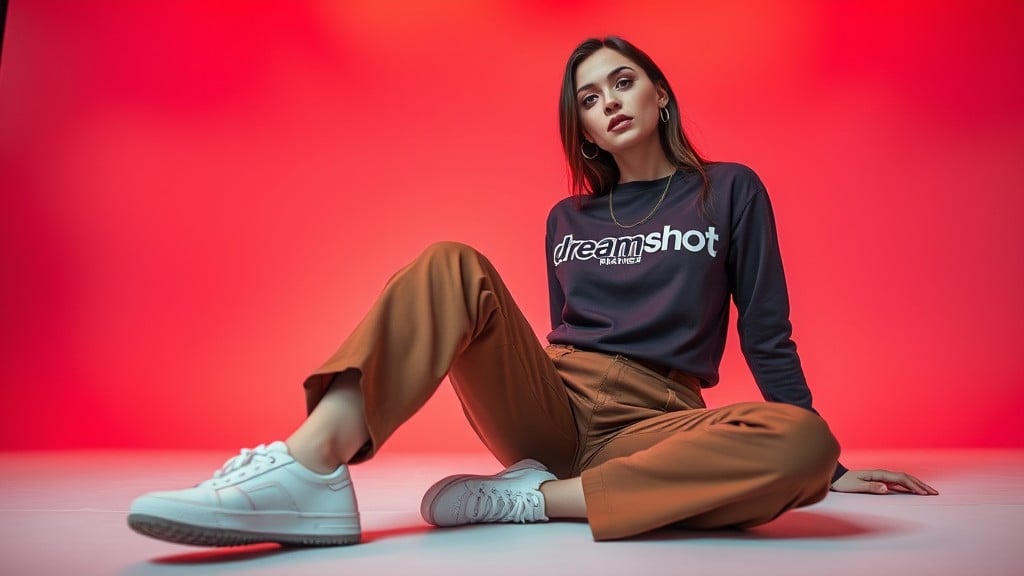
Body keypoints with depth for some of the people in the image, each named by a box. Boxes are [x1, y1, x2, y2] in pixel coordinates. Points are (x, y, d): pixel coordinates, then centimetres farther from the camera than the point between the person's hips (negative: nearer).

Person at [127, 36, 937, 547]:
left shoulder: (730, 191, 9)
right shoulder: (567, 219, 17)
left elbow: (767, 338, 9)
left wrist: (828, 467, 9)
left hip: (650, 427, -2)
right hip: (551, 410, 2)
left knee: (802, 442, -32)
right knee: (455, 266, -20)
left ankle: (536, 496, -28)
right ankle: (309, 468, -38)